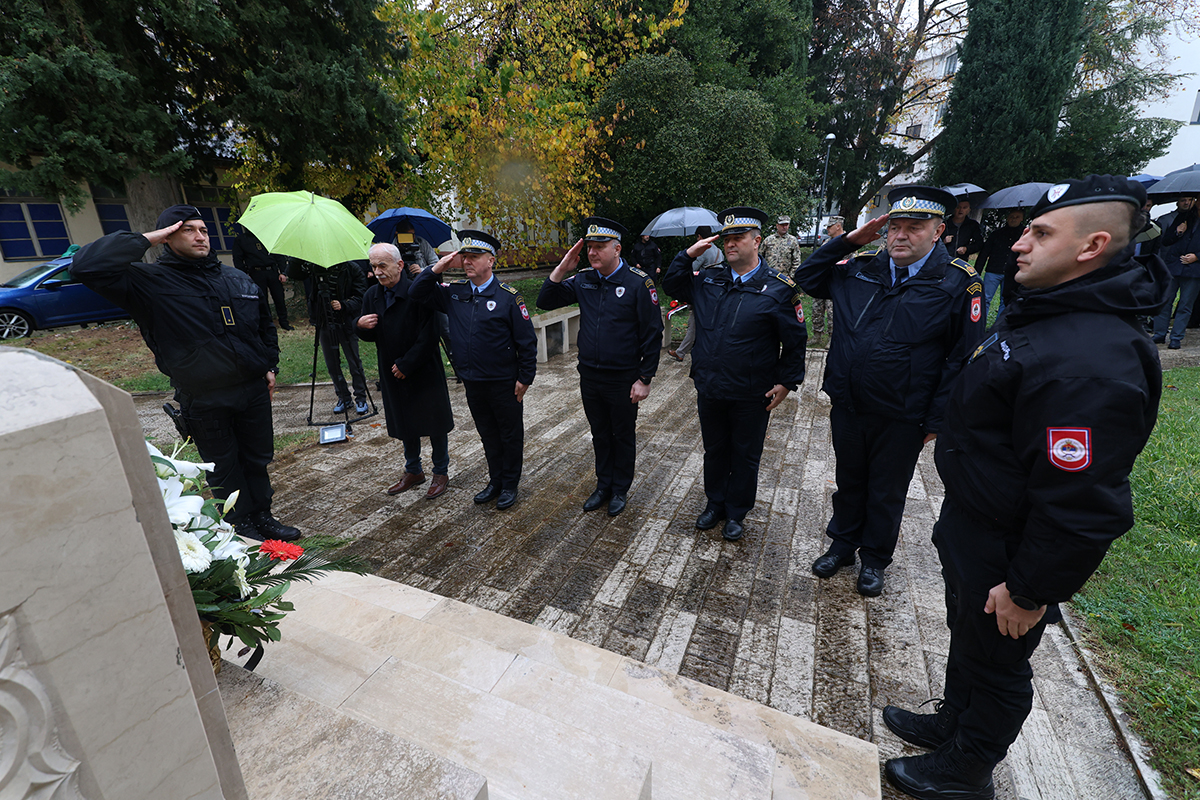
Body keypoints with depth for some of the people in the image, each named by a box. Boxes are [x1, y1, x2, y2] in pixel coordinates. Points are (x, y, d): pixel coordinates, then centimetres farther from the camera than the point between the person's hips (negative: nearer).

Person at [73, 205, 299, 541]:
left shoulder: (237, 278, 11)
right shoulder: (149, 282, -4)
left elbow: (265, 325, 19)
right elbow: (86, 266, -20)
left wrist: (270, 366, 14)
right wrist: (145, 239, -13)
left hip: (254, 388, 4)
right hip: (204, 399, -4)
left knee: (258, 459, 14)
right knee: (223, 468, 9)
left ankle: (262, 517, 30)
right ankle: (241, 527, 24)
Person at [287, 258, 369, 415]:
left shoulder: (352, 268, -5)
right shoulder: (315, 267, 3)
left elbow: (360, 296, -7)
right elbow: (292, 273, -1)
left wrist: (343, 305, -23)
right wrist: (298, 258, -17)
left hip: (346, 323, -3)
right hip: (324, 324, 4)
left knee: (354, 363, 0)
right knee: (332, 365, 10)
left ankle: (361, 399, 14)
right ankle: (343, 398, 23)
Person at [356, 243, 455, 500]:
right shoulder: (371, 296, 4)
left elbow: (428, 337, -19)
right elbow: (370, 336, 10)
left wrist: (405, 365, -16)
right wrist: (360, 325, -13)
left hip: (424, 372, -6)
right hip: (392, 374, 6)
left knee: (434, 424, 6)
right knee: (405, 424, 17)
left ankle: (441, 472, 23)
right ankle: (413, 471, 35)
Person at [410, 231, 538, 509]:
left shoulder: (508, 297, -11)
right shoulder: (454, 293, 4)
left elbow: (527, 341, -10)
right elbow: (416, 293, 8)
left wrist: (525, 378, -10)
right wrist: (438, 268, -6)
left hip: (504, 383, -5)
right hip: (472, 382, 5)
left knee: (510, 435, 10)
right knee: (488, 435, 18)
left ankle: (510, 485, 27)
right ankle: (495, 481, 34)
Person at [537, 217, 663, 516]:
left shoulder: (638, 282, -12)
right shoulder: (583, 280, 2)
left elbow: (652, 334, -11)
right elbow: (545, 301, 3)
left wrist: (644, 379, -12)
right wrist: (563, 267, -8)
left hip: (623, 380, -4)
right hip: (589, 377, 5)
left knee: (623, 436, 13)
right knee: (600, 435, 19)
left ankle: (620, 490, 33)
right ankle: (603, 485, 37)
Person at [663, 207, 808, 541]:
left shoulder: (779, 289, -9)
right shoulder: (709, 279, 3)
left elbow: (795, 341, -5)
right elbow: (671, 285, 13)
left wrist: (786, 382, -7)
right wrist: (688, 255, -1)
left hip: (751, 396, -3)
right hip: (709, 388, 4)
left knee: (745, 456, 13)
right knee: (714, 450, 19)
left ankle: (736, 513, 33)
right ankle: (715, 503, 39)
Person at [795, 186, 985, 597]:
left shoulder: (959, 283, -10)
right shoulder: (858, 269, 1)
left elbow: (962, 358, -9)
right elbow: (806, 279, 11)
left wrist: (936, 421, -11)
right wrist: (848, 240, -1)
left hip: (902, 420, -3)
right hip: (847, 408, 3)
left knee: (886, 493, 16)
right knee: (848, 482, 21)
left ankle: (874, 559, 39)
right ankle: (842, 544, 42)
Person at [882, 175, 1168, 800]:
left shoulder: (1091, 363, -31)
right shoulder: (1036, 312, 2)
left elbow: (1081, 505, -29)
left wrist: (1030, 592, -20)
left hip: (1004, 554, -9)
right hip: (970, 527, 9)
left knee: (993, 661, 16)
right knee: (966, 638, 28)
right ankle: (952, 723, 52)